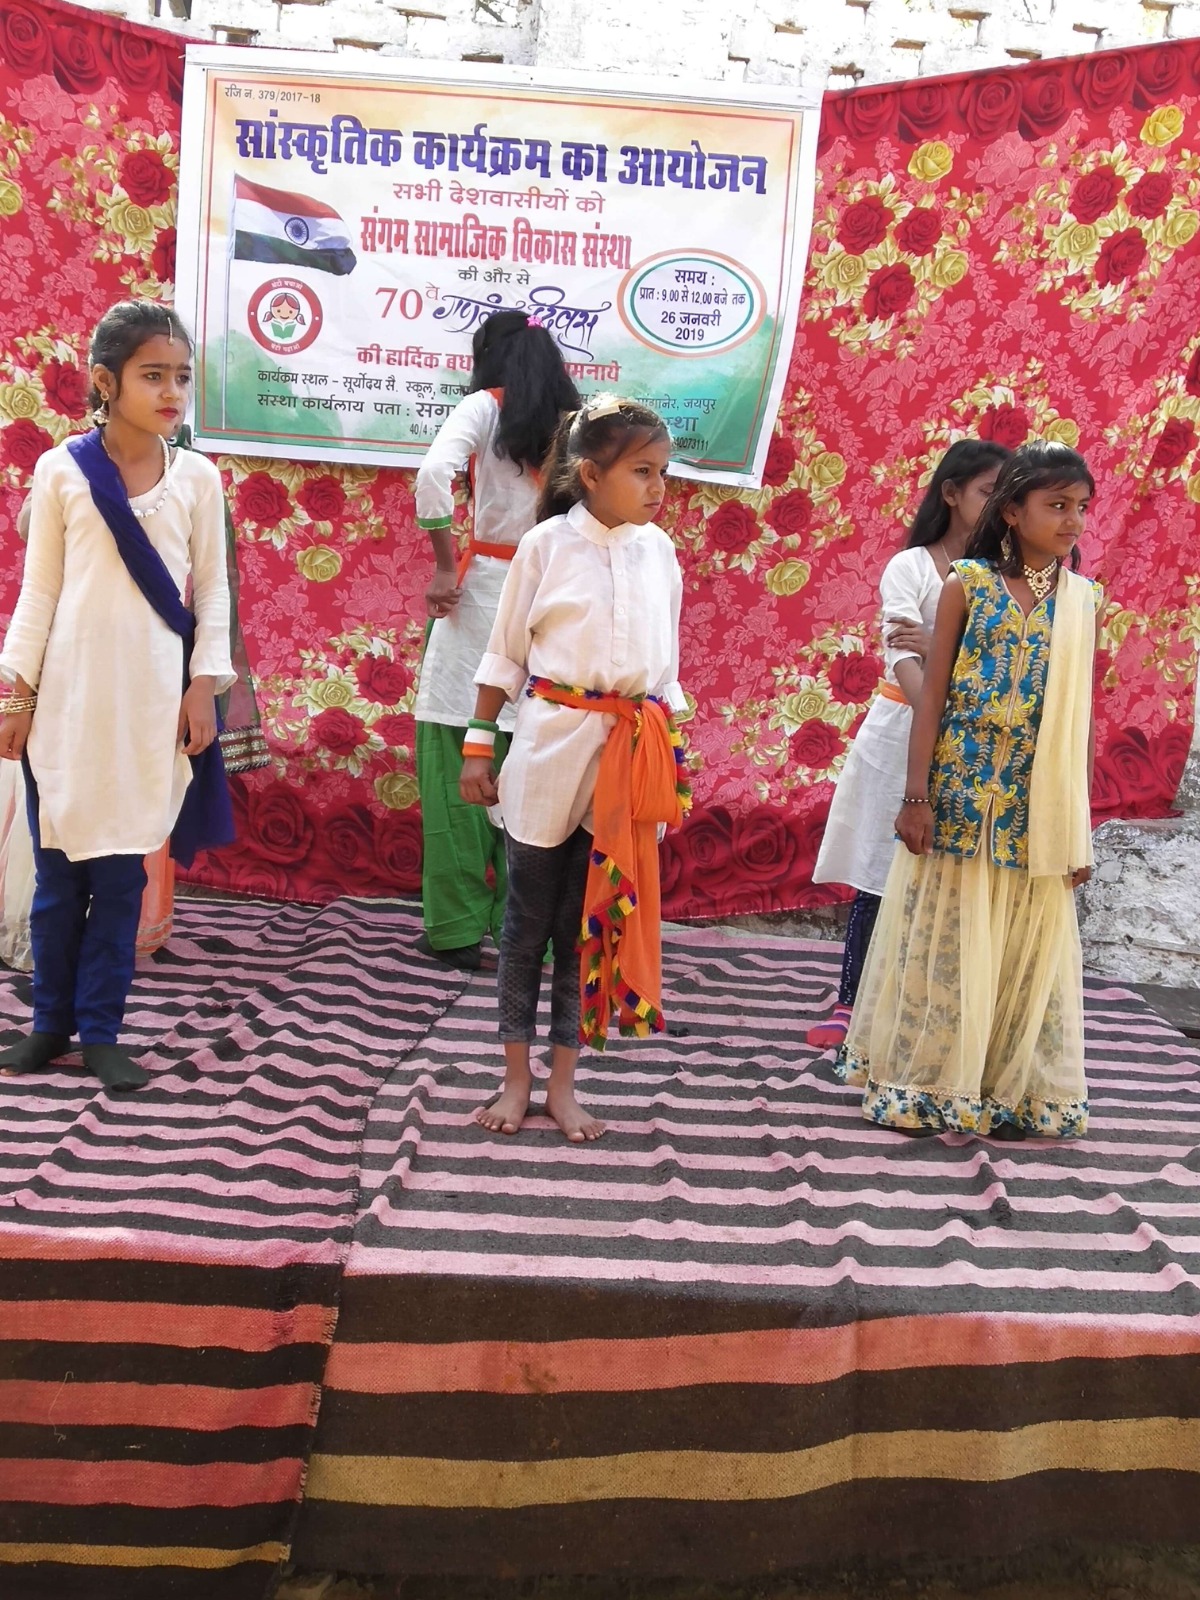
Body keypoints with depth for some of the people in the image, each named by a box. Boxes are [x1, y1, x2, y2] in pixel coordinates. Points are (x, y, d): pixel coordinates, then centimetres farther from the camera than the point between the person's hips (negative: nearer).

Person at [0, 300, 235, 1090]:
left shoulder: (197, 477, 2)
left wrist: (204, 685, -2)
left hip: (154, 700, 0)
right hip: (70, 692, 0)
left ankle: (100, 1030, 16)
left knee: (123, 870, 5)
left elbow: (214, 591, 5)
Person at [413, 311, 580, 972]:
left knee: (455, 759, 3)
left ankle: (457, 926, 6)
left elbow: (434, 474, -17)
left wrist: (445, 565, -9)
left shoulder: (486, 406, 0)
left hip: (485, 589, -4)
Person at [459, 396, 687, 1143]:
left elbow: (667, 663, 11)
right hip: (551, 743, -3)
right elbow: (505, 654, 0)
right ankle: (517, 1077, 21)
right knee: (530, 916, 8)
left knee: (593, 918, 9)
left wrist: (672, 753, 11)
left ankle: (563, 1082, 21)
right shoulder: (548, 543, -5)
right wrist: (479, 745, 0)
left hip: (632, 752, 3)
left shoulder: (660, 552, 4)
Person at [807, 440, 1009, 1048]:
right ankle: (849, 1001, 10)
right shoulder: (910, 567, -4)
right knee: (880, 871, 1)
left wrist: (939, 647, -20)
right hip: (906, 724, -3)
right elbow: (902, 657, -18)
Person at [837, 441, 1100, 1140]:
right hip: (960, 794, -2)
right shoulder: (967, 585, -2)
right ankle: (923, 1083, 19)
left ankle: (1008, 1088, 24)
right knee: (944, 942, 6)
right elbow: (933, 696, -3)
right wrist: (917, 796, -9)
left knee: (1026, 950, 9)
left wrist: (1082, 825, 3)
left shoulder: (1084, 601, 5)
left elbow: (1084, 717, 5)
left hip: (1039, 809, 3)